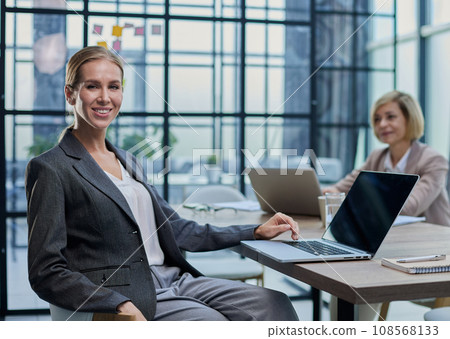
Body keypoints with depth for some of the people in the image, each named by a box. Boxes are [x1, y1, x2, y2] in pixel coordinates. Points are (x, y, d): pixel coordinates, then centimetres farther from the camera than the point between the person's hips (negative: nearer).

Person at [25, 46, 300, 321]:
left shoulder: (129, 162, 19)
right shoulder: (51, 169, -4)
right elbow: (45, 273, -8)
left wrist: (257, 232, 16)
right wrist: (122, 306, -22)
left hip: (176, 282, 7)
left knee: (274, 304, -13)